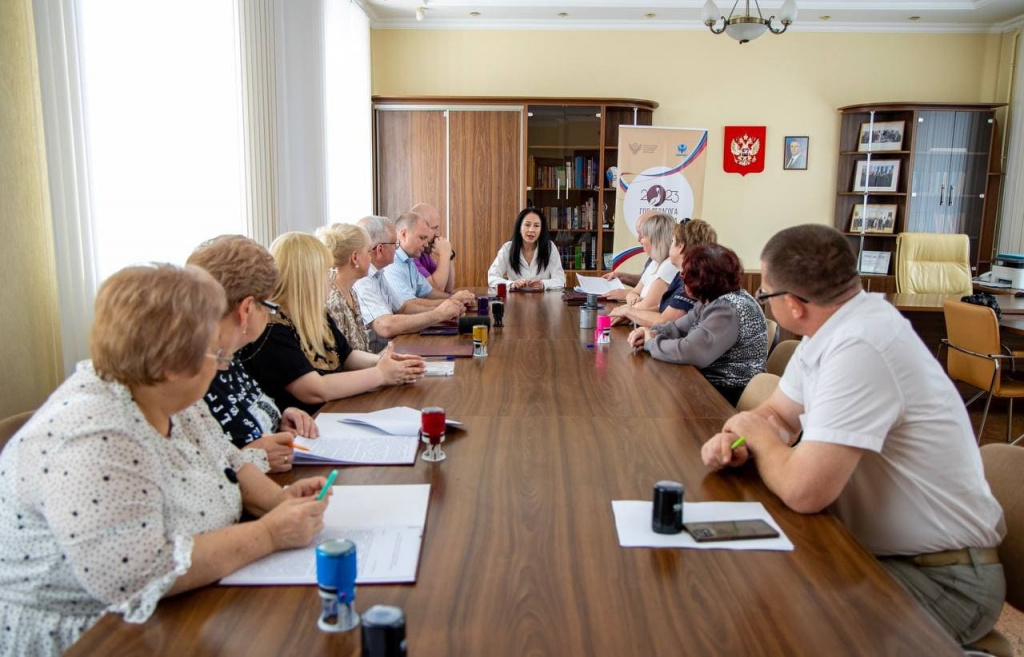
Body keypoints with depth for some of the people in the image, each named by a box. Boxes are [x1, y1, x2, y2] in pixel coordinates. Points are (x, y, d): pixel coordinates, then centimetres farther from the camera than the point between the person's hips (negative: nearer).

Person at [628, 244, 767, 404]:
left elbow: (690, 352, -34)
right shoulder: (712, 300, 7)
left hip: (730, 396, -8)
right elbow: (680, 328, 14)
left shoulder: (729, 310, -25)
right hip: (711, 384, 8)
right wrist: (653, 333, -8)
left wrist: (651, 343, -17)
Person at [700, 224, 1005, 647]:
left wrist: (760, 436, -13)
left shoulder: (858, 349, -30)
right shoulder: (834, 327, 0)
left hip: (941, 580, -8)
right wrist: (737, 439, -12)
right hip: (878, 549, 8)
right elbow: (778, 414, 10)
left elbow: (804, 491, -33)